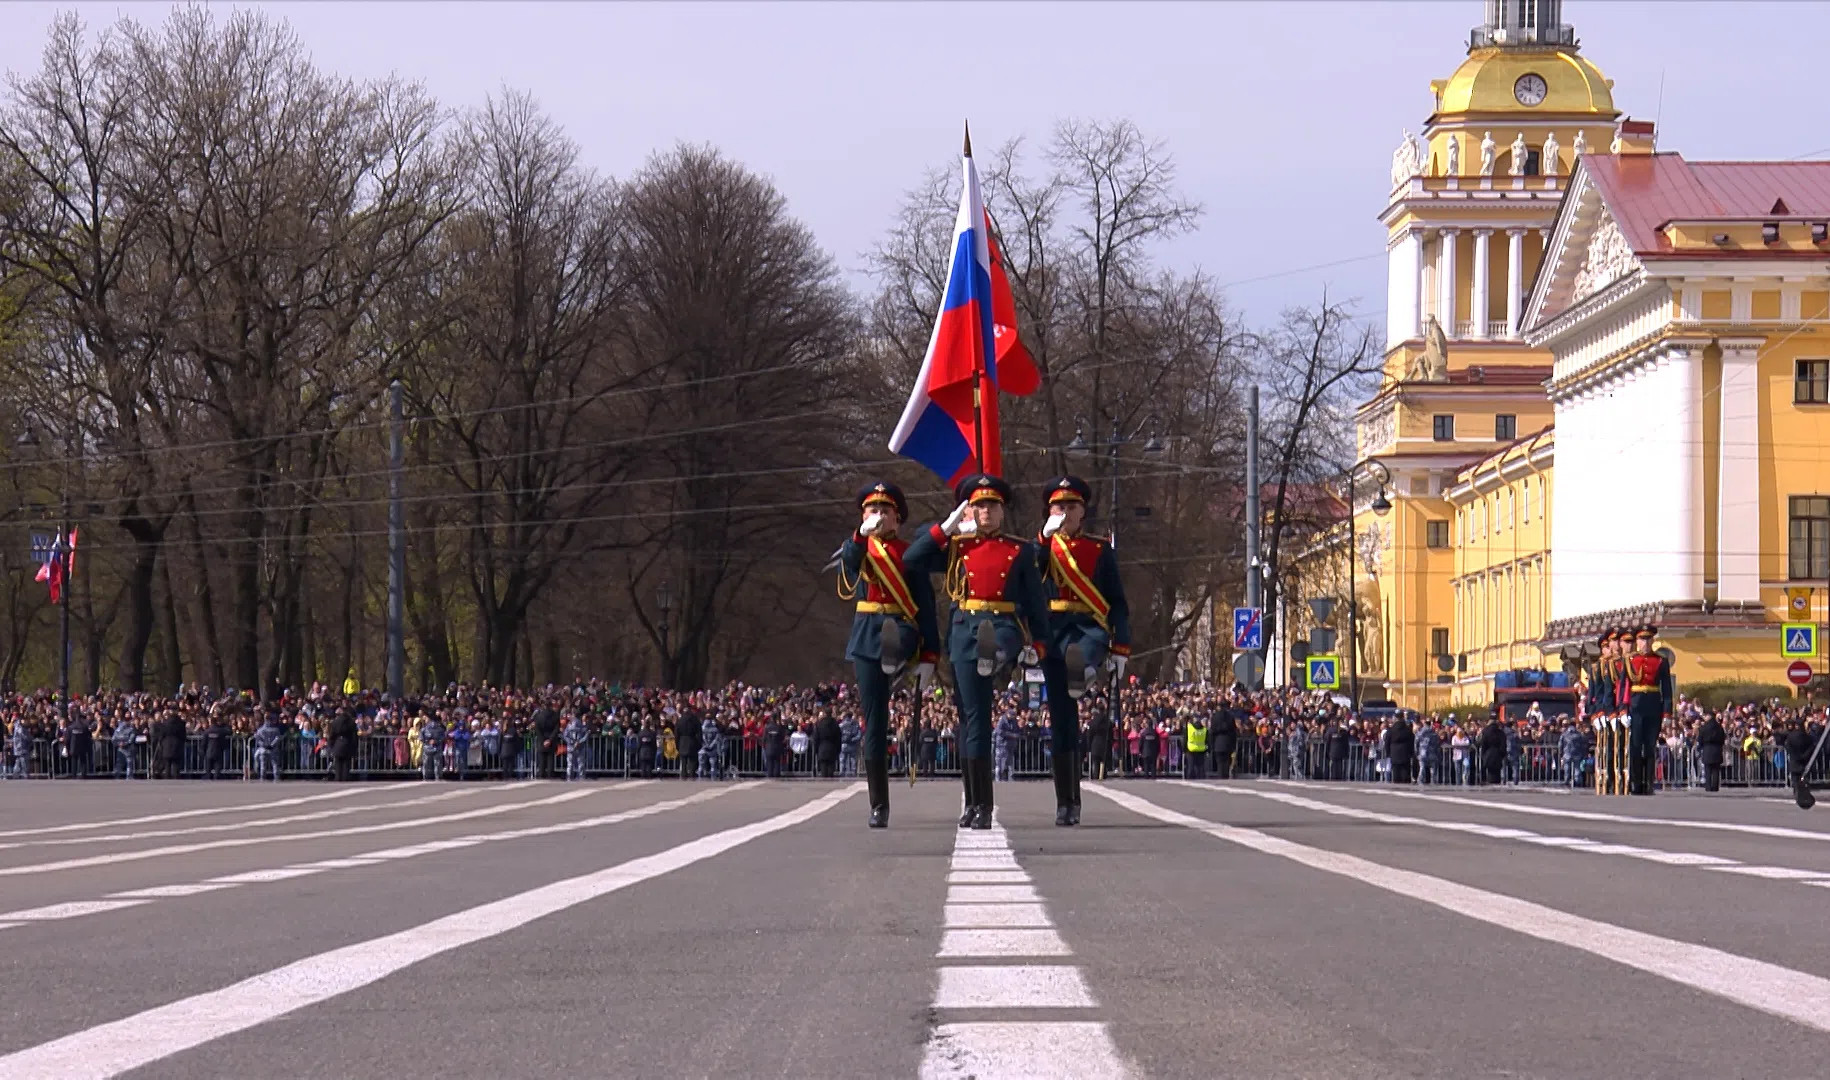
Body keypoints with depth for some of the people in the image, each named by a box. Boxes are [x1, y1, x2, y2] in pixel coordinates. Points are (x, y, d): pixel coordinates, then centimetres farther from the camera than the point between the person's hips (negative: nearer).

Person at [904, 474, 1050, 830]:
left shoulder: (1020, 552, 12)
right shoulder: (955, 548, 15)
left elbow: (1037, 601, 11)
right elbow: (911, 560, 5)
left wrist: (1038, 644, -1)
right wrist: (946, 527, 4)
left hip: (1005, 627, -1)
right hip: (965, 631, 1)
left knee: (997, 647, -42)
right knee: (973, 716, -1)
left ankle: (993, 657, -81)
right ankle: (977, 804, 2)